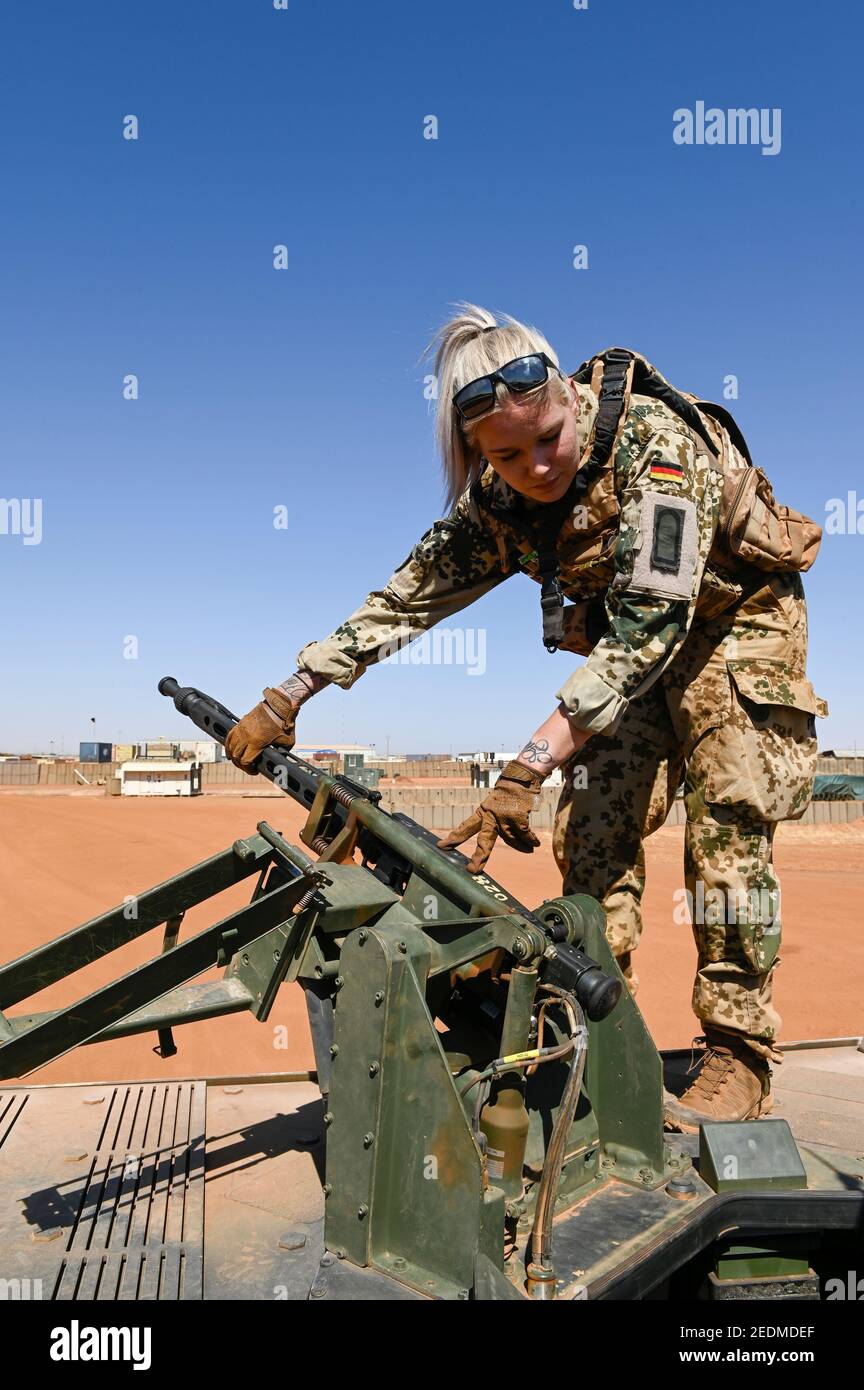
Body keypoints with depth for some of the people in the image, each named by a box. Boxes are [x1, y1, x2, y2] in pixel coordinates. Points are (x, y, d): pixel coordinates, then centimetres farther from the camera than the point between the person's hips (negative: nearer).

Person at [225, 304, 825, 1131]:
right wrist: (284, 700, -12)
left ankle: (738, 1058, -1)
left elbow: (650, 621, -40)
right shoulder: (496, 499, -15)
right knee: (593, 824, -4)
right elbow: (411, 594, -10)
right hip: (633, 640, 5)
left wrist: (529, 765, -46)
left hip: (735, 616, -5)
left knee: (726, 825, -12)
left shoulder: (655, 443, -34)